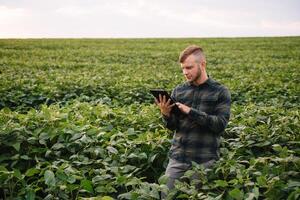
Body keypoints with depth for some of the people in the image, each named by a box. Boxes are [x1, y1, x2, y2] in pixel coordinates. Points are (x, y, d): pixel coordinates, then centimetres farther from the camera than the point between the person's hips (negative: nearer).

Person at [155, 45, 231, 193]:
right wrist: (166, 114, -16)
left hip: (205, 160, -3)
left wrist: (191, 111, -19)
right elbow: (172, 126, 6)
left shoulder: (220, 92, -2)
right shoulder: (178, 91, 7)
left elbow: (220, 125, -13)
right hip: (177, 158, 3)